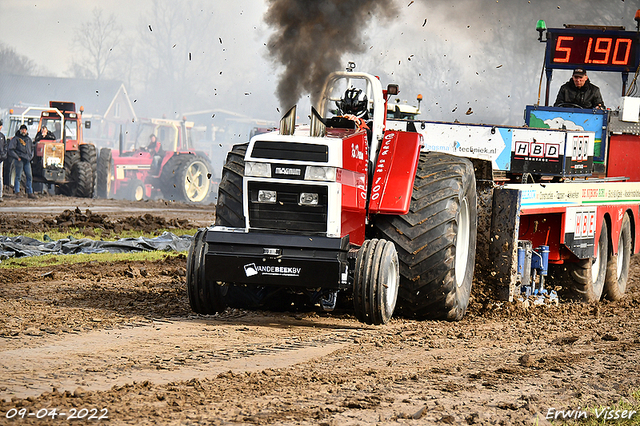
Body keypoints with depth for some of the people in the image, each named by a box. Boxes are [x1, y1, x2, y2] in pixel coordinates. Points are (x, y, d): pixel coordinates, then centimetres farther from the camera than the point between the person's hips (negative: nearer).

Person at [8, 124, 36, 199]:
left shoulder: (28, 139, 18)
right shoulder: (15, 139, 0)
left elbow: (32, 148, 31)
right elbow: (11, 150, -4)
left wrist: (31, 156, 15)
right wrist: (17, 157, -11)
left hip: (27, 161, 5)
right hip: (19, 160, -5)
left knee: (29, 176, 1)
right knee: (18, 176, -4)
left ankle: (30, 192, 4)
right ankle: (17, 191, 1)